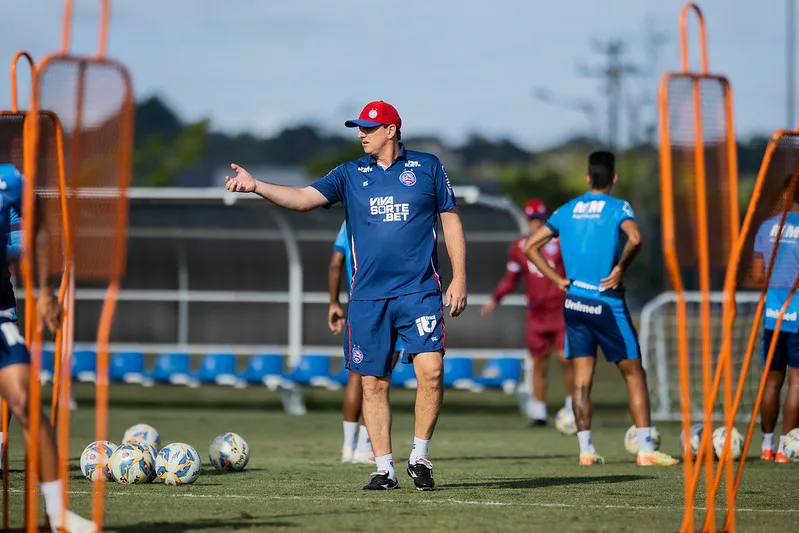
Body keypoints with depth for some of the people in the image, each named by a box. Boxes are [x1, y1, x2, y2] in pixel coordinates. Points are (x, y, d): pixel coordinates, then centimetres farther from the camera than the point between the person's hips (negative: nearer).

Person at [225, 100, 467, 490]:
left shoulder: (426, 167, 6)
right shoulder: (351, 174, 9)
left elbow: (450, 221, 9)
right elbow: (303, 198, -2)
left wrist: (459, 278, 3)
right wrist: (256, 186, -17)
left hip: (419, 292, -2)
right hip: (367, 297, 2)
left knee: (430, 371, -14)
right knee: (373, 383, 2)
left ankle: (419, 457, 2)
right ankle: (385, 469, 10)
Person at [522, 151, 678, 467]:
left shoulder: (567, 210, 9)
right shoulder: (618, 208, -5)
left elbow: (530, 247, 9)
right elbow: (635, 239, -25)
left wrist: (558, 280, 8)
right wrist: (619, 269, -11)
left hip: (574, 302, 4)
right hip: (607, 303, -4)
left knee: (582, 378, 6)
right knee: (634, 374, 2)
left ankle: (586, 450, 3)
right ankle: (646, 449, -2)